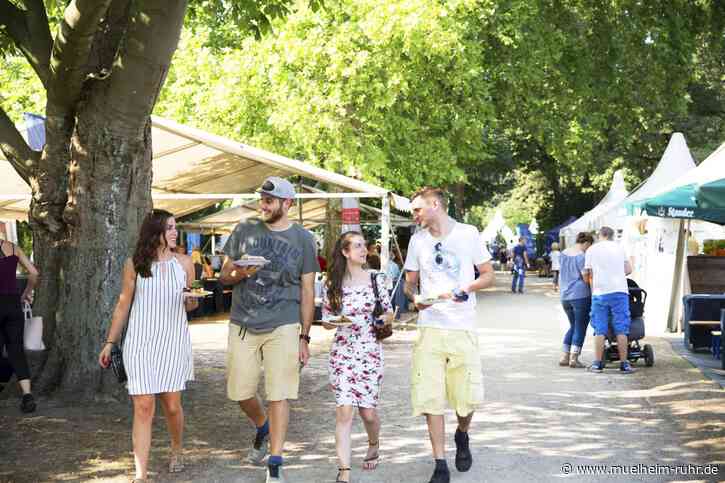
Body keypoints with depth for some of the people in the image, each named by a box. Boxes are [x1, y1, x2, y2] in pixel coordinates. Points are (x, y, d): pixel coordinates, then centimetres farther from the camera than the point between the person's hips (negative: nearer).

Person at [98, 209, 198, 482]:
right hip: (139, 342, -1)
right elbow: (123, 304, 9)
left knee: (172, 405, 4)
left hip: (173, 340, 1)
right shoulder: (134, 265, 1)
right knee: (143, 407, -7)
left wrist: (192, 300, -9)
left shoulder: (184, 263, 5)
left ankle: (176, 449, 35)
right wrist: (110, 343, 9)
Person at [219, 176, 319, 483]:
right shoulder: (244, 231, 5)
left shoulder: (303, 240, 1)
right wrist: (239, 274, -14)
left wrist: (304, 337, 0)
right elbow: (224, 276, 11)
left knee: (278, 395, -5)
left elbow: (307, 292, 3)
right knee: (240, 393, 8)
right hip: (242, 326, 3)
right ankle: (262, 427, 41)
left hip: (282, 327, -3)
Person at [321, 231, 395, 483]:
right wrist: (334, 322, -15)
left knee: (368, 411, 6)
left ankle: (373, 444, 40)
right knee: (344, 411, -10)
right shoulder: (333, 284, 0)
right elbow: (325, 321, 7)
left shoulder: (376, 278, 2)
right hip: (342, 351, -1)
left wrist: (385, 318, -13)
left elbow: (389, 312, 9)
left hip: (370, 351, 1)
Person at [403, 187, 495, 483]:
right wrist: (414, 297, -6)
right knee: (429, 398, -4)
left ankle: (462, 437, 33)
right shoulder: (417, 240, 10)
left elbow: (488, 275, 6)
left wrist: (466, 290, -14)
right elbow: (410, 282, 17)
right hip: (429, 328, 2)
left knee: (467, 397, 0)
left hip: (463, 328, -2)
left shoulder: (468, 234, 2)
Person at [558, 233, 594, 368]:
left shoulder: (564, 253, 11)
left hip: (565, 296, 7)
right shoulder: (582, 256, -12)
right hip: (581, 295, -7)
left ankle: (564, 357, 15)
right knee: (580, 328, 1)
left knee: (573, 326, 19)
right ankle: (573, 358, -2)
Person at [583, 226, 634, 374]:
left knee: (600, 331, 5)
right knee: (621, 330, 3)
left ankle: (597, 363, 5)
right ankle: (624, 364, 2)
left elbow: (587, 274, 4)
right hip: (619, 291, 0)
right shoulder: (619, 248, 9)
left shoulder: (591, 250, 5)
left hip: (600, 293, 0)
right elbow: (628, 269, 10)